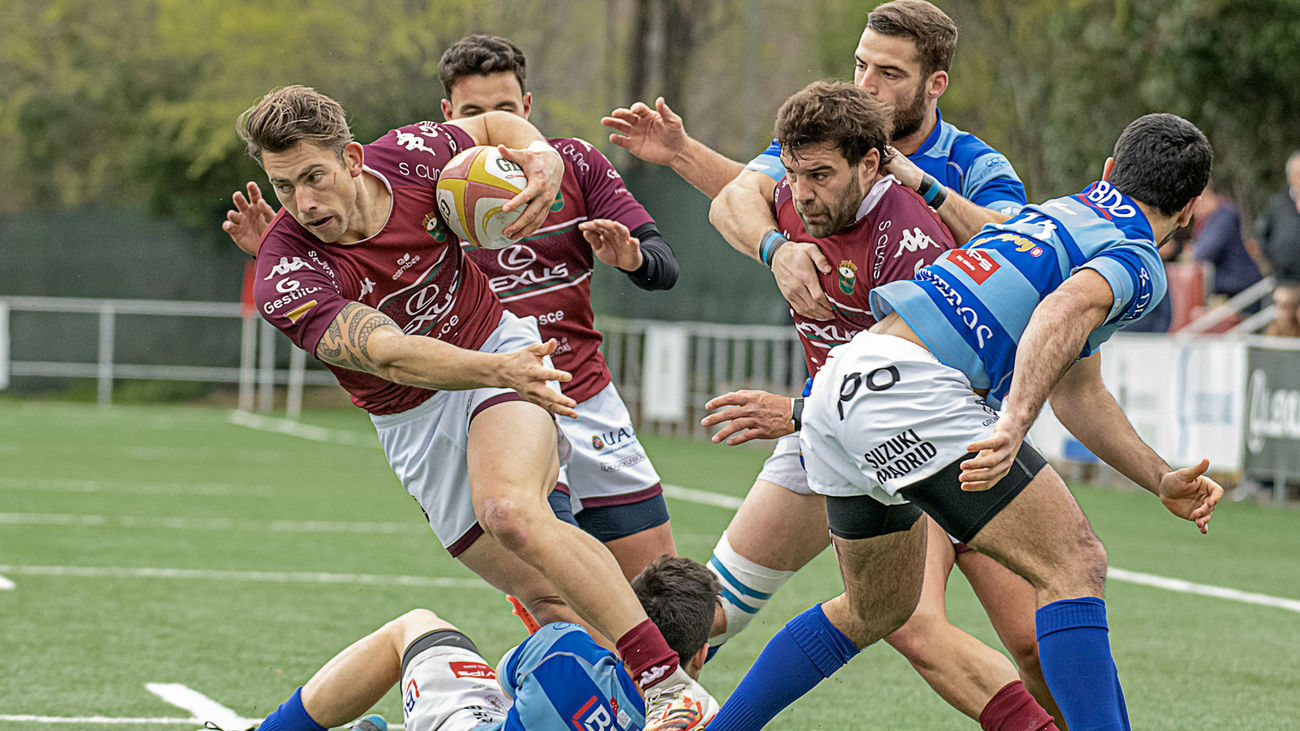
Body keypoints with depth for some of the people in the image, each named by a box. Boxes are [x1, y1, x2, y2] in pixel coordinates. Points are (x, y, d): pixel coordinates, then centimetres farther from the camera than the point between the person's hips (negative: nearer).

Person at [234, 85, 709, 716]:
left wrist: (544, 157, -15)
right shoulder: (286, 281, -26)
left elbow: (495, 126, 7)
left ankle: (665, 680, -32)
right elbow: (388, 354, -40)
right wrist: (496, 369, -56)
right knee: (546, 599, -6)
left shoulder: (409, 156, -15)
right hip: (413, 422, 1)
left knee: (511, 513, -30)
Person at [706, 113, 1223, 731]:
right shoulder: (1136, 262, 1)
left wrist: (1164, 482, 29)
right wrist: (1013, 427, -34)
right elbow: (1064, 311, -23)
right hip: (908, 383, -10)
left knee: (877, 608, 26)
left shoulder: (1059, 213, 29)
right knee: (1075, 566, -10)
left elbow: (1077, 394, 35)